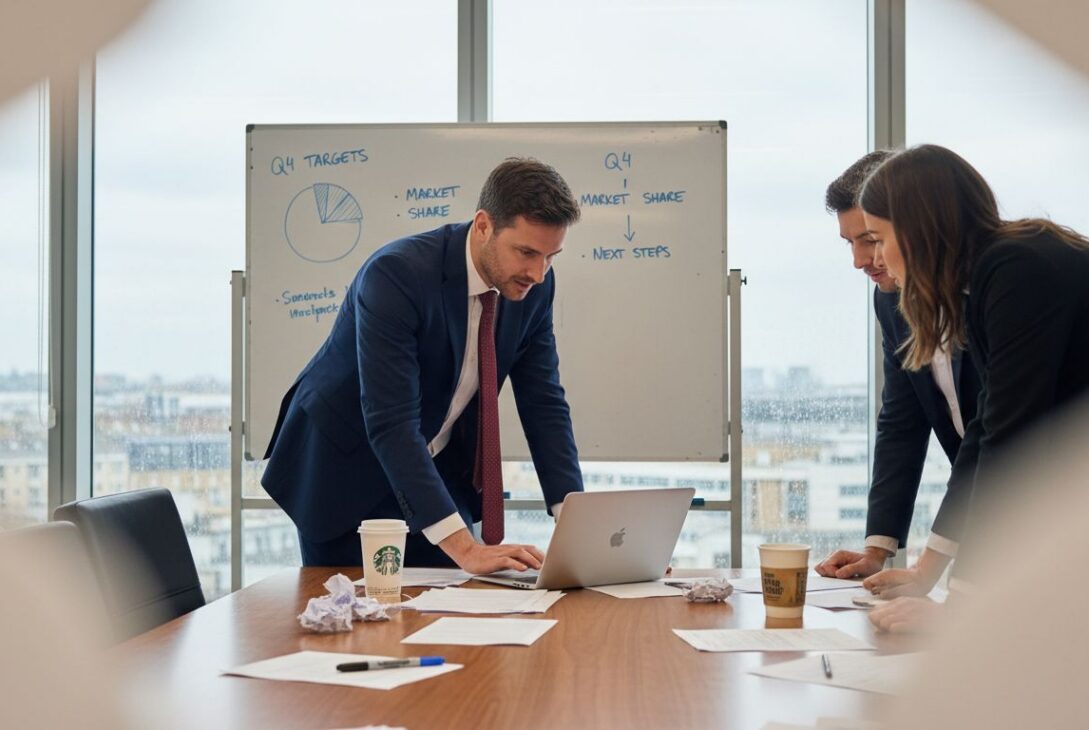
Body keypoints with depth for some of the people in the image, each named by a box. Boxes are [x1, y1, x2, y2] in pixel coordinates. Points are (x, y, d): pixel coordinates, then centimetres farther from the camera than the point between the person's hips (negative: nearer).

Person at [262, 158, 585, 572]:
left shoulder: (534, 285, -10)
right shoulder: (397, 274, -30)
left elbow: (544, 404, -5)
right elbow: (391, 424, -35)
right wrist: (461, 546, -41)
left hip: (437, 471, 5)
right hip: (344, 470, -5)